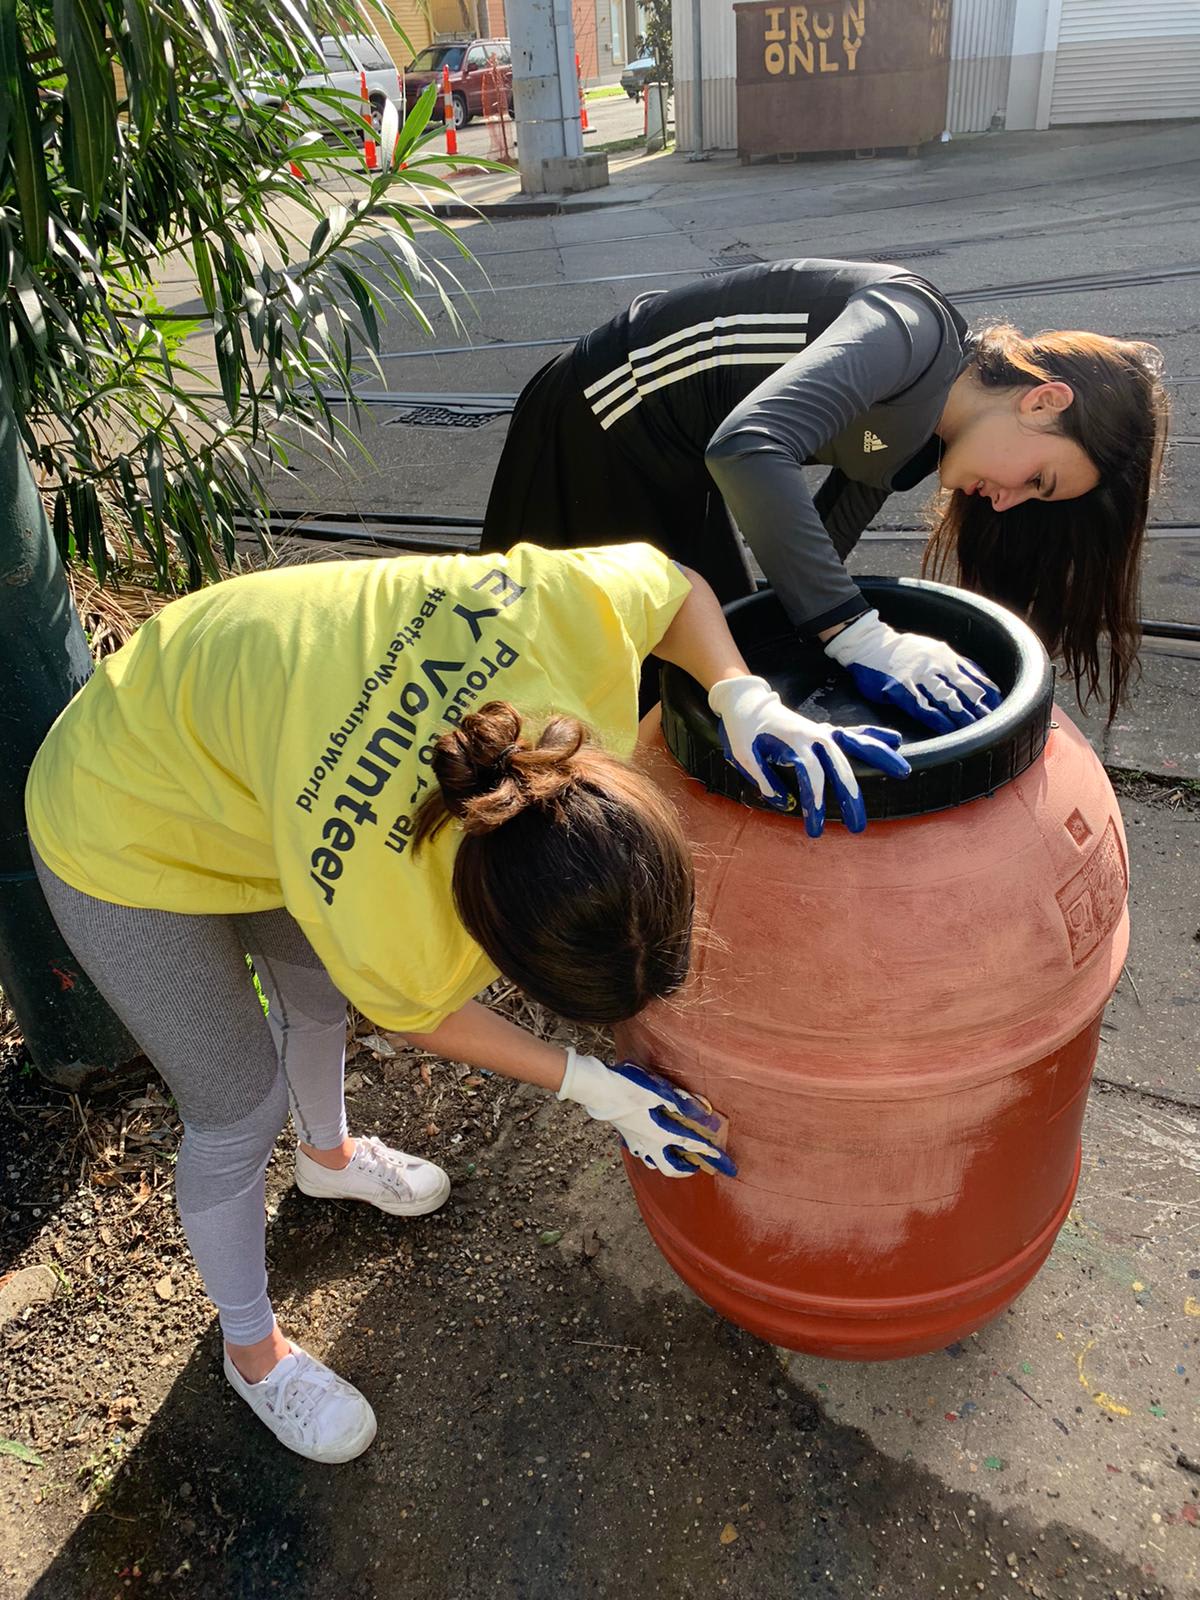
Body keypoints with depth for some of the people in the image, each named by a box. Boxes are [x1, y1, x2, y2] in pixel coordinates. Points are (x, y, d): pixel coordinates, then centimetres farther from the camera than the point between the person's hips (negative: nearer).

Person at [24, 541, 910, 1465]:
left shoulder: (576, 612, -35)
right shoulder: (373, 906, -42)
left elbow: (676, 584, -11)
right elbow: (419, 1016, -17)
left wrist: (745, 697, -28)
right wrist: (591, 1088, -11)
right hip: (133, 835, -6)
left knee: (320, 997, 26)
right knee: (241, 1112, 7)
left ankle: (328, 1154, 60)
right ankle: (252, 1349, 37)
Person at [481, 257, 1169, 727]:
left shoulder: (916, 431, 3)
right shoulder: (912, 326, -25)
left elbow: (814, 549, 5)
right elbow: (748, 450, -40)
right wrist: (863, 636, -39)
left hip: (670, 464, 9)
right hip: (600, 425, -9)